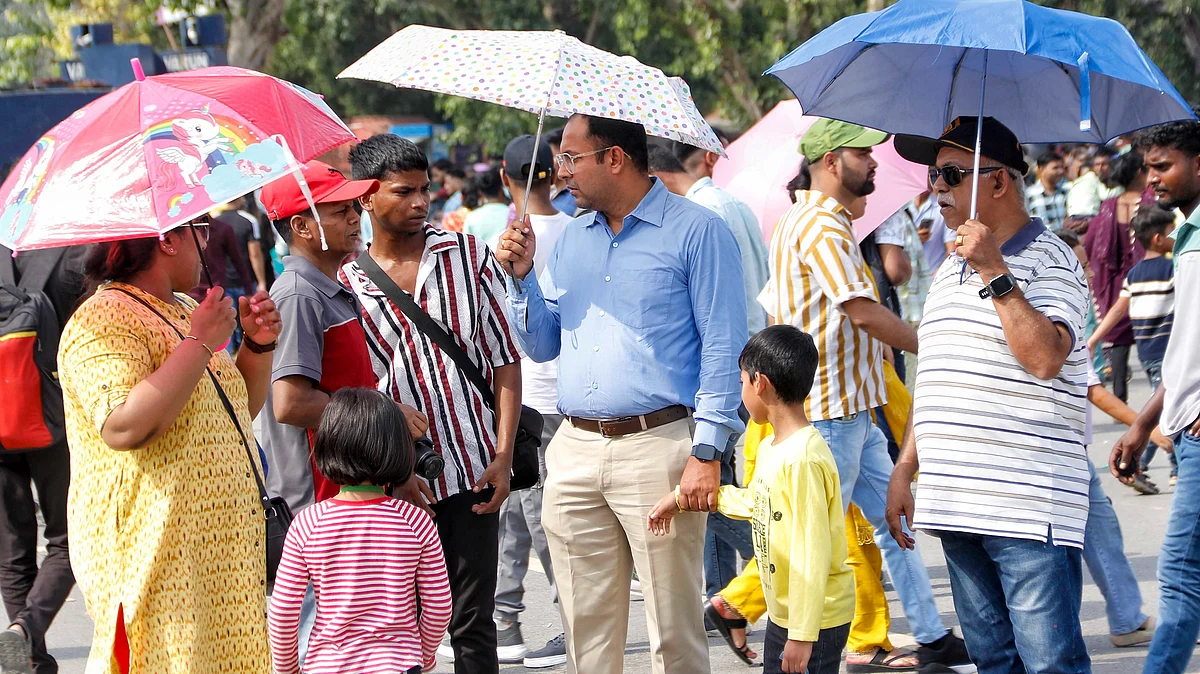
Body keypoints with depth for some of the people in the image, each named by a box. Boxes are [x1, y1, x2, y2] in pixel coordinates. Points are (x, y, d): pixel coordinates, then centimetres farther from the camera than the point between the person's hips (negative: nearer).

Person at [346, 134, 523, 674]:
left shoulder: (468, 255, 4)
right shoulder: (345, 284, 1)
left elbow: (505, 360, 5)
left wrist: (503, 457, -4)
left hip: (472, 471, 0)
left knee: (472, 623, 2)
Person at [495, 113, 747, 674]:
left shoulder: (696, 232, -2)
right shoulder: (571, 239, 18)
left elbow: (722, 347, -7)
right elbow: (542, 345, 22)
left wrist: (707, 453, -14)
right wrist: (522, 275, 5)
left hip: (657, 445, -6)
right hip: (574, 453, 6)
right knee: (586, 627, 8)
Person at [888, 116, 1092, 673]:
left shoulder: (1048, 261, -5)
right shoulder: (950, 272, 19)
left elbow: (1044, 359, -21)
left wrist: (994, 273, -19)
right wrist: (904, 470, 21)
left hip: (1029, 509, -8)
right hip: (957, 505, 8)